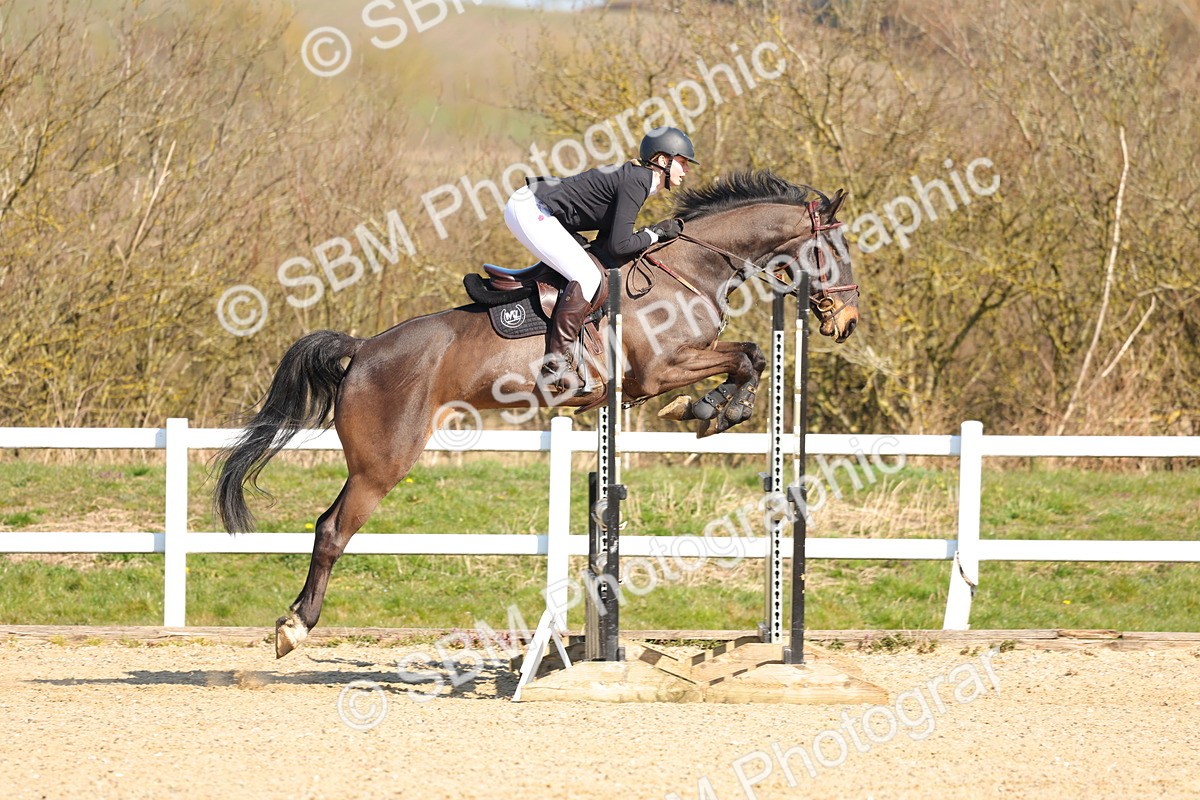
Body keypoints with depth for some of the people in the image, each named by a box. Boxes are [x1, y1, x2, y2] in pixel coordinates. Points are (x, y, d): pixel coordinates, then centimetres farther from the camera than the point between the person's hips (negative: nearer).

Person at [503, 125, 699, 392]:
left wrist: (658, 231, 5)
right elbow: (618, 245, -21)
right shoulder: (635, 183, -16)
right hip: (530, 211, -11)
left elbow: (606, 242, 14)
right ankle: (555, 363, -20)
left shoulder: (634, 178, 14)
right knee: (587, 277, -18)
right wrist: (655, 234, -6)